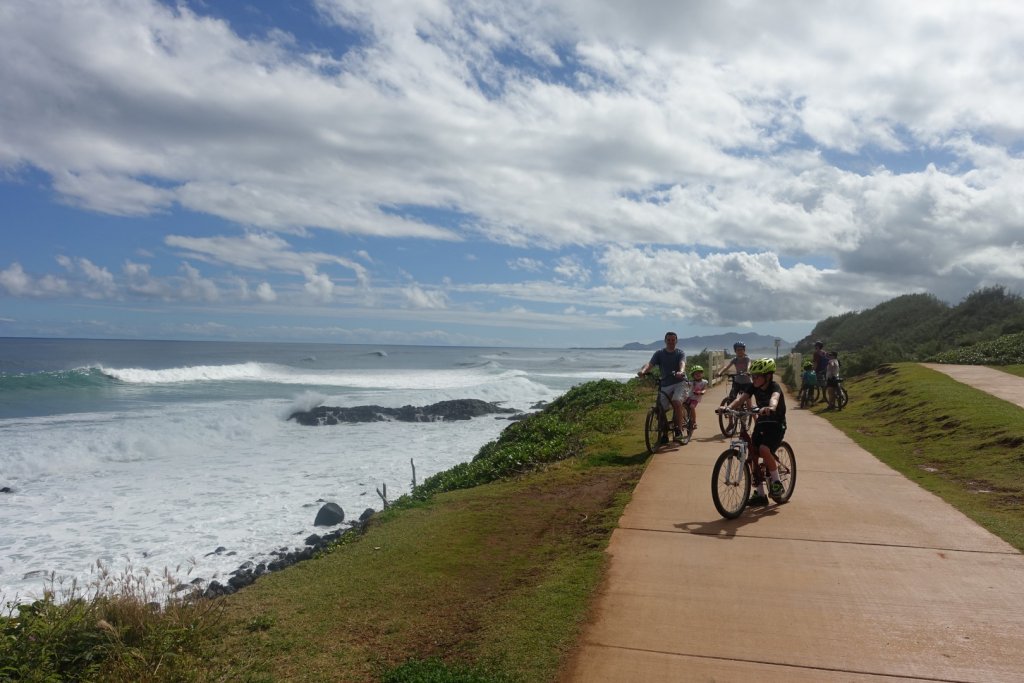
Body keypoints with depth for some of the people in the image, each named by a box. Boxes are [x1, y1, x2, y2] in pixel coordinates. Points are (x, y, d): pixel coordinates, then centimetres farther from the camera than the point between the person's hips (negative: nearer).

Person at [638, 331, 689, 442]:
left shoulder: (680, 353, 0)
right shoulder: (659, 353, 4)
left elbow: (682, 363, -21)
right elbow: (650, 364, -12)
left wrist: (681, 372, -45)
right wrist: (643, 371, -35)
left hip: (679, 382, -3)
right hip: (665, 384, 3)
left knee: (676, 402, -27)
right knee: (662, 408, -3)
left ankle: (679, 431, -20)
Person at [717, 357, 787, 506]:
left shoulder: (774, 386, -19)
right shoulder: (754, 387, -3)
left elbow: (774, 397, -43)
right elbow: (741, 398, -18)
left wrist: (770, 407, -66)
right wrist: (728, 407, -38)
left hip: (776, 424, -6)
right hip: (761, 422, 6)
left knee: (764, 449, -28)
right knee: (752, 453, -2)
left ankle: (777, 482, -5)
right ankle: (760, 494, 9)